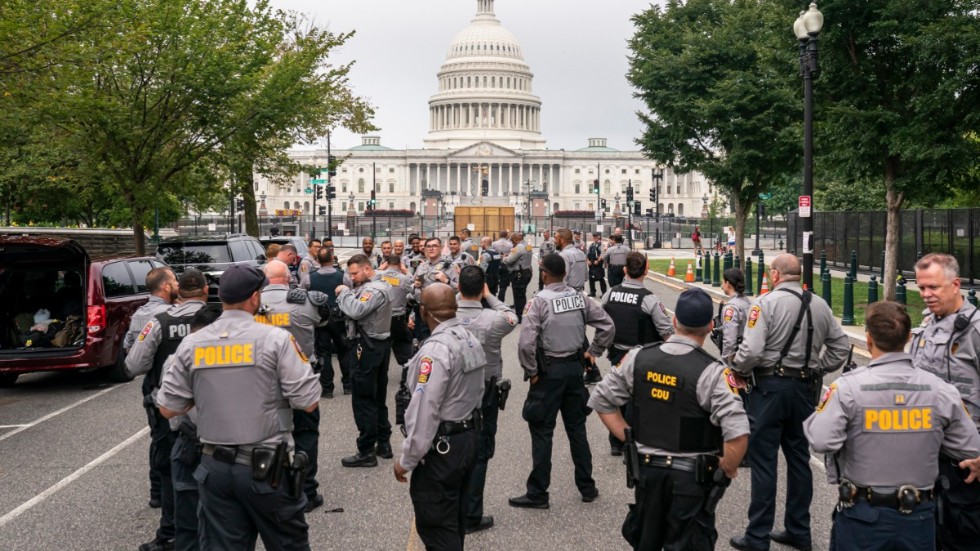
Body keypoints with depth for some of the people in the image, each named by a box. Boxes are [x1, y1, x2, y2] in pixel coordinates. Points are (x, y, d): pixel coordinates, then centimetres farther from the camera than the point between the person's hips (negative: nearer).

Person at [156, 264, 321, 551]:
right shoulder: (275, 339, -11)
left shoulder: (191, 344, 0)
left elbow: (167, 409, 4)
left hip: (215, 467, 4)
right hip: (268, 467, -3)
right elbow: (309, 402, -12)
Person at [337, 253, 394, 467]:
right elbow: (355, 310, 13)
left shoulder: (375, 289, -18)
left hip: (368, 347, -11)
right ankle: (383, 444, 24)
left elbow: (356, 311, -31)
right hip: (378, 344, 11)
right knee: (377, 397, 16)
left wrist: (344, 292, -17)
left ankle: (366, 452, -1)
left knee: (363, 400, -5)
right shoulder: (374, 286, 17)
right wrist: (346, 294, -2)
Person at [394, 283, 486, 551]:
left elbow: (424, 410, -24)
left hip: (441, 448, -9)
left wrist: (406, 459, -16)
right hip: (469, 437, 9)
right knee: (454, 520, 21)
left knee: (436, 527, -1)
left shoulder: (436, 350, -22)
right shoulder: (470, 339, 6)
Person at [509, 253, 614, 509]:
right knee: (577, 428, 15)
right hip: (575, 367, 5)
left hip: (549, 370, -5)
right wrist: (593, 352, 12)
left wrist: (531, 371, -11)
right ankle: (587, 487, 23)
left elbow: (526, 342, -23)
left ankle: (537, 494, 8)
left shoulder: (539, 300, -15)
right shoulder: (579, 297, 1)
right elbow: (608, 325, 4)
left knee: (542, 432, 2)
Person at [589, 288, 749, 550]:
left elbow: (601, 400, 4)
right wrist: (728, 469, -8)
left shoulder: (638, 358, -4)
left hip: (647, 468, 4)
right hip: (691, 475, -4)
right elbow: (738, 433, -26)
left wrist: (630, 439, 6)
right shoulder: (712, 373, -18)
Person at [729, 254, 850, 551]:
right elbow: (840, 347, 9)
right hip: (806, 388, 6)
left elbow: (751, 350, -20)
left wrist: (736, 368, -3)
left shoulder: (766, 303, -12)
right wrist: (818, 369, 16)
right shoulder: (820, 305, 6)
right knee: (799, 457, 15)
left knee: (763, 460, 1)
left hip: (770, 386, -6)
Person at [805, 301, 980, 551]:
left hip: (863, 517, -2)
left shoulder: (848, 387, -17)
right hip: (919, 518, 2)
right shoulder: (941, 390, -7)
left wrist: (813, 419, -2)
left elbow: (822, 441, -23)